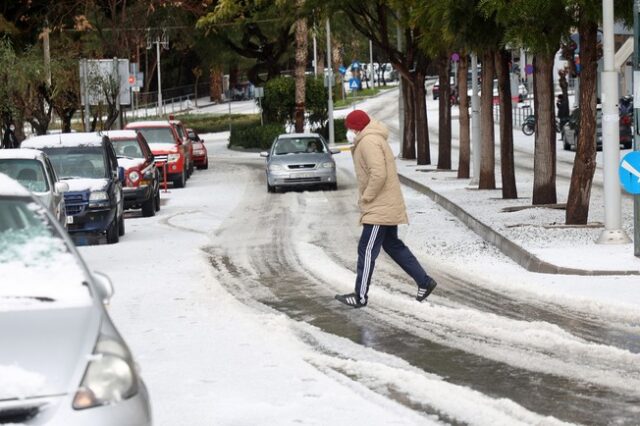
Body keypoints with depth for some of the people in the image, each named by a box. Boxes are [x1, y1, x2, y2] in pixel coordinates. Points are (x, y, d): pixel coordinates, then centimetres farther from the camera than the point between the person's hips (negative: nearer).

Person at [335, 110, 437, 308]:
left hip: (379, 209, -11)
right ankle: (424, 282, 19)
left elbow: (379, 174, -27)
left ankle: (360, 296, -2)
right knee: (393, 246, 17)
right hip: (387, 207, 11)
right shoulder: (374, 139, 18)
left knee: (367, 250, -6)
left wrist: (366, 197, -18)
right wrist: (367, 197, 13)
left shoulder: (369, 142, -16)